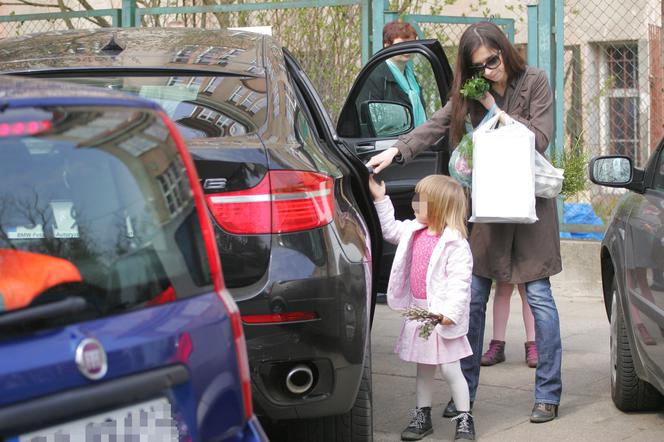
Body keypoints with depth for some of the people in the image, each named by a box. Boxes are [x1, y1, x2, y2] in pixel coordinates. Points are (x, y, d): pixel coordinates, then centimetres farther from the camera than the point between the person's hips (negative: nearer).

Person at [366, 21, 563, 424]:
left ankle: (548, 394, 6)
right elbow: (436, 125, -9)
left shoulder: (535, 82, -5)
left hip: (530, 198, -3)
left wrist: (496, 110, -12)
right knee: (473, 298, 2)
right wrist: (398, 150, -23)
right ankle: (465, 389, 13)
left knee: (539, 297, -1)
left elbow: (540, 139, -10)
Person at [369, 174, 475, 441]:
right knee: (424, 367, 16)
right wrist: (380, 199, 18)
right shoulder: (414, 232, 7)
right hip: (418, 311, 8)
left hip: (442, 316, -7)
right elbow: (390, 229, 24)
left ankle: (464, 419, 8)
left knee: (450, 369, -1)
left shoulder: (455, 243, -18)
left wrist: (451, 312, -29)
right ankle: (422, 416, 26)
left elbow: (460, 280, -22)